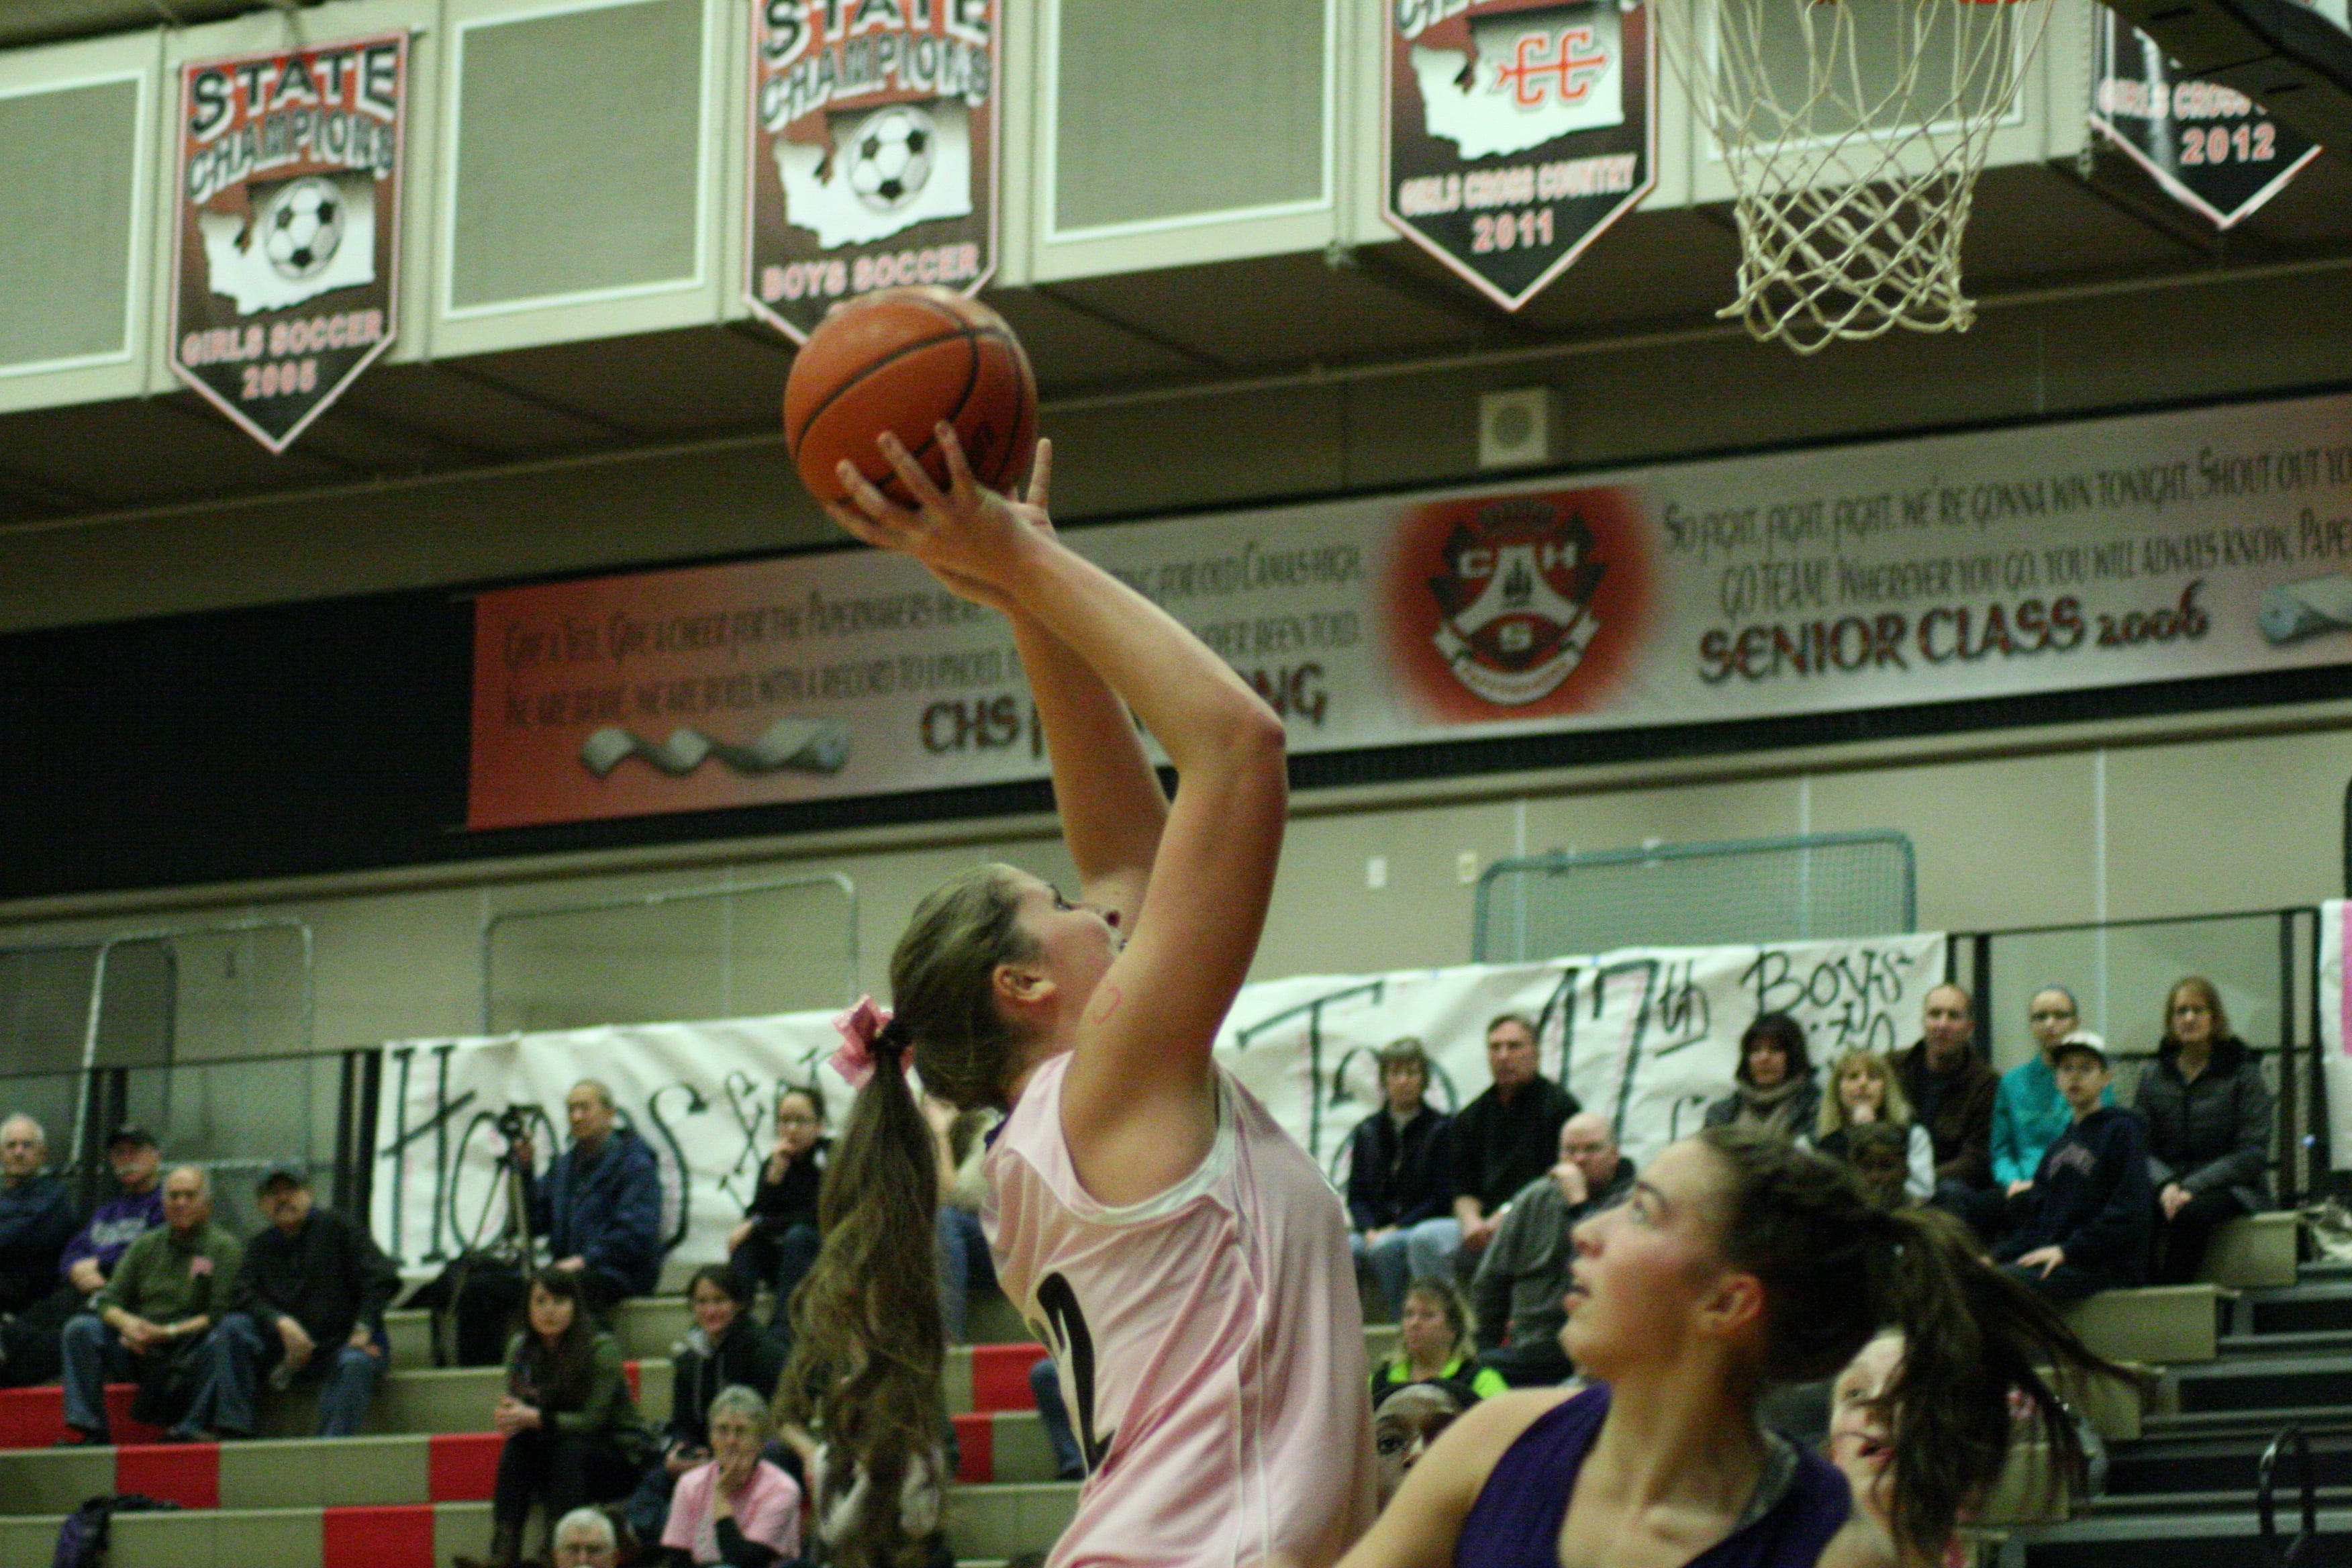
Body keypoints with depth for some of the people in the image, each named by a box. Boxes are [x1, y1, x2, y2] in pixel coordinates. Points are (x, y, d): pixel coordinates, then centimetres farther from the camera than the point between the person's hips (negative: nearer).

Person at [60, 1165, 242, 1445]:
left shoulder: (224, 1248, 2)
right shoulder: (146, 1246, 18)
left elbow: (220, 1316, -8)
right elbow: (108, 1299, 11)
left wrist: (168, 1333, -17)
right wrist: (126, 1322, -12)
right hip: (139, 1350, 5)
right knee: (80, 1329, -16)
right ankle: (87, 1430, -22)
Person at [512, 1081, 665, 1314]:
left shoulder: (634, 1163, -4)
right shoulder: (564, 1165, 21)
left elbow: (637, 1231, -15)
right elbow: (537, 1221, 15)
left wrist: (587, 1259, -23)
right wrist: (525, 1171, 3)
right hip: (567, 1267, 7)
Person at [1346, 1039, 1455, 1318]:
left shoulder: (1441, 1130, 2)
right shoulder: (1367, 1131, 16)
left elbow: (1442, 1198, -3)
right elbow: (1356, 1194, 12)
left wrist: (1395, 1229, -13)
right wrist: (1369, 1230, -8)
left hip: (1421, 1229, -4)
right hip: (1375, 1229, 4)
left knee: (1385, 1248, -36)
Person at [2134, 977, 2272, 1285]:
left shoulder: (2242, 1073, 3)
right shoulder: (2155, 1075, 13)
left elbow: (2252, 1154, -5)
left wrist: (2192, 1187, -16)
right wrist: (2165, 1185, -16)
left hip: (2229, 1187, -3)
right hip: (2167, 1186, 3)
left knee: (2191, 1213, -38)